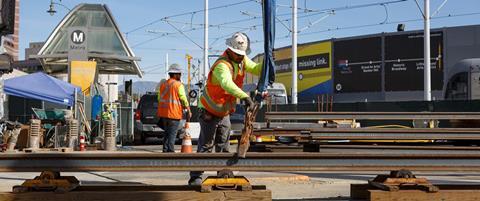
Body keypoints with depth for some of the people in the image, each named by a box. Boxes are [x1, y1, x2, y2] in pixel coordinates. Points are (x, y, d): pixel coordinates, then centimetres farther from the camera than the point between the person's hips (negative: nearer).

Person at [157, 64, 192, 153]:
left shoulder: (163, 84, 11)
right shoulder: (179, 85, -10)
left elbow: (159, 98, 17)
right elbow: (183, 99, -11)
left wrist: (159, 112, 24)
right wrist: (188, 111, -3)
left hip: (163, 113, 6)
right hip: (174, 114, -6)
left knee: (167, 133, 17)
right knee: (172, 134, -3)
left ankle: (165, 150, 17)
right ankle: (170, 151, -7)